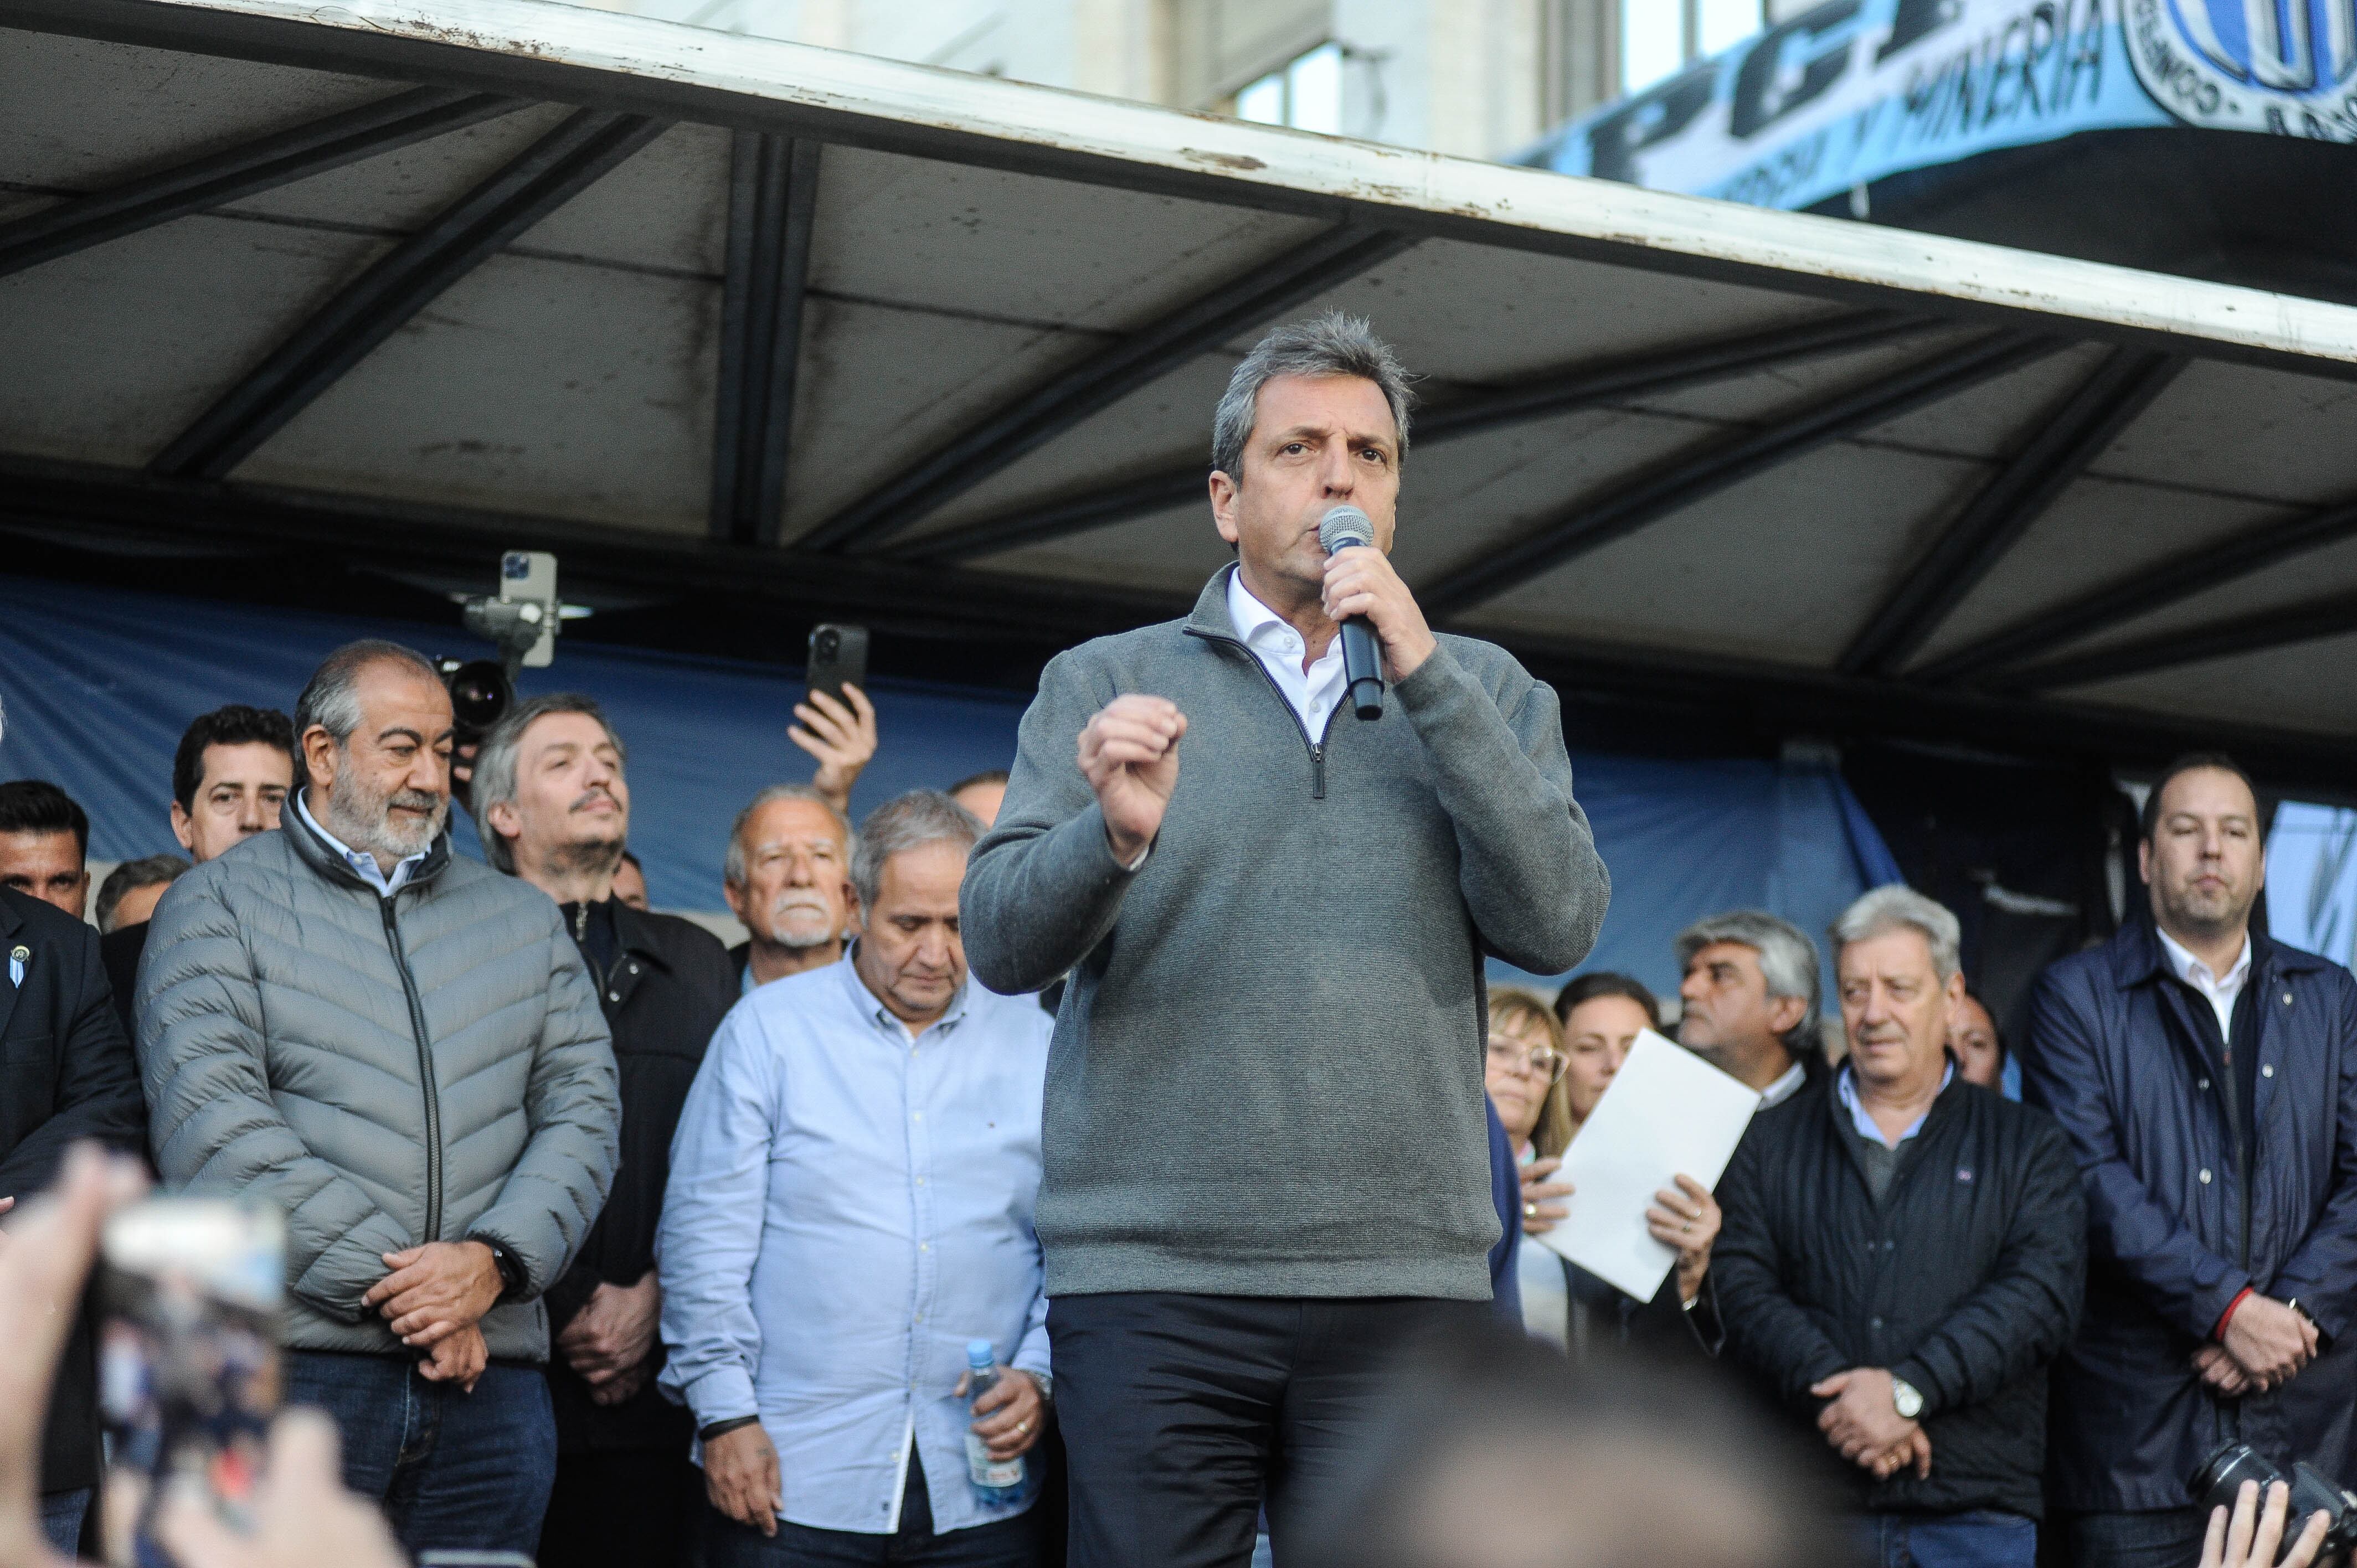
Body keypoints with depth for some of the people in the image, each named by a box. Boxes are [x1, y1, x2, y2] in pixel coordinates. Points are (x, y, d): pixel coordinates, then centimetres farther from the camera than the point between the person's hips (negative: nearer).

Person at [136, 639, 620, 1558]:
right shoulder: (218, 907, 4)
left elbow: (583, 1111, 9)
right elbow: (210, 1124, -8)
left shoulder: (524, 922, 18)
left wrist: (495, 1260, -10)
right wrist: (390, 1285, -12)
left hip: (490, 1373, 4)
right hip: (293, 1368, -4)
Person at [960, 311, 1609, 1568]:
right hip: (1152, 1282, -1)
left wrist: (1422, 676, -5)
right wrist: (1113, 838, -20)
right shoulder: (1104, 685, 12)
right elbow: (997, 939, 1)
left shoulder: (1482, 694, 15)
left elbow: (1556, 927, 0)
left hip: (1406, 1279, 1)